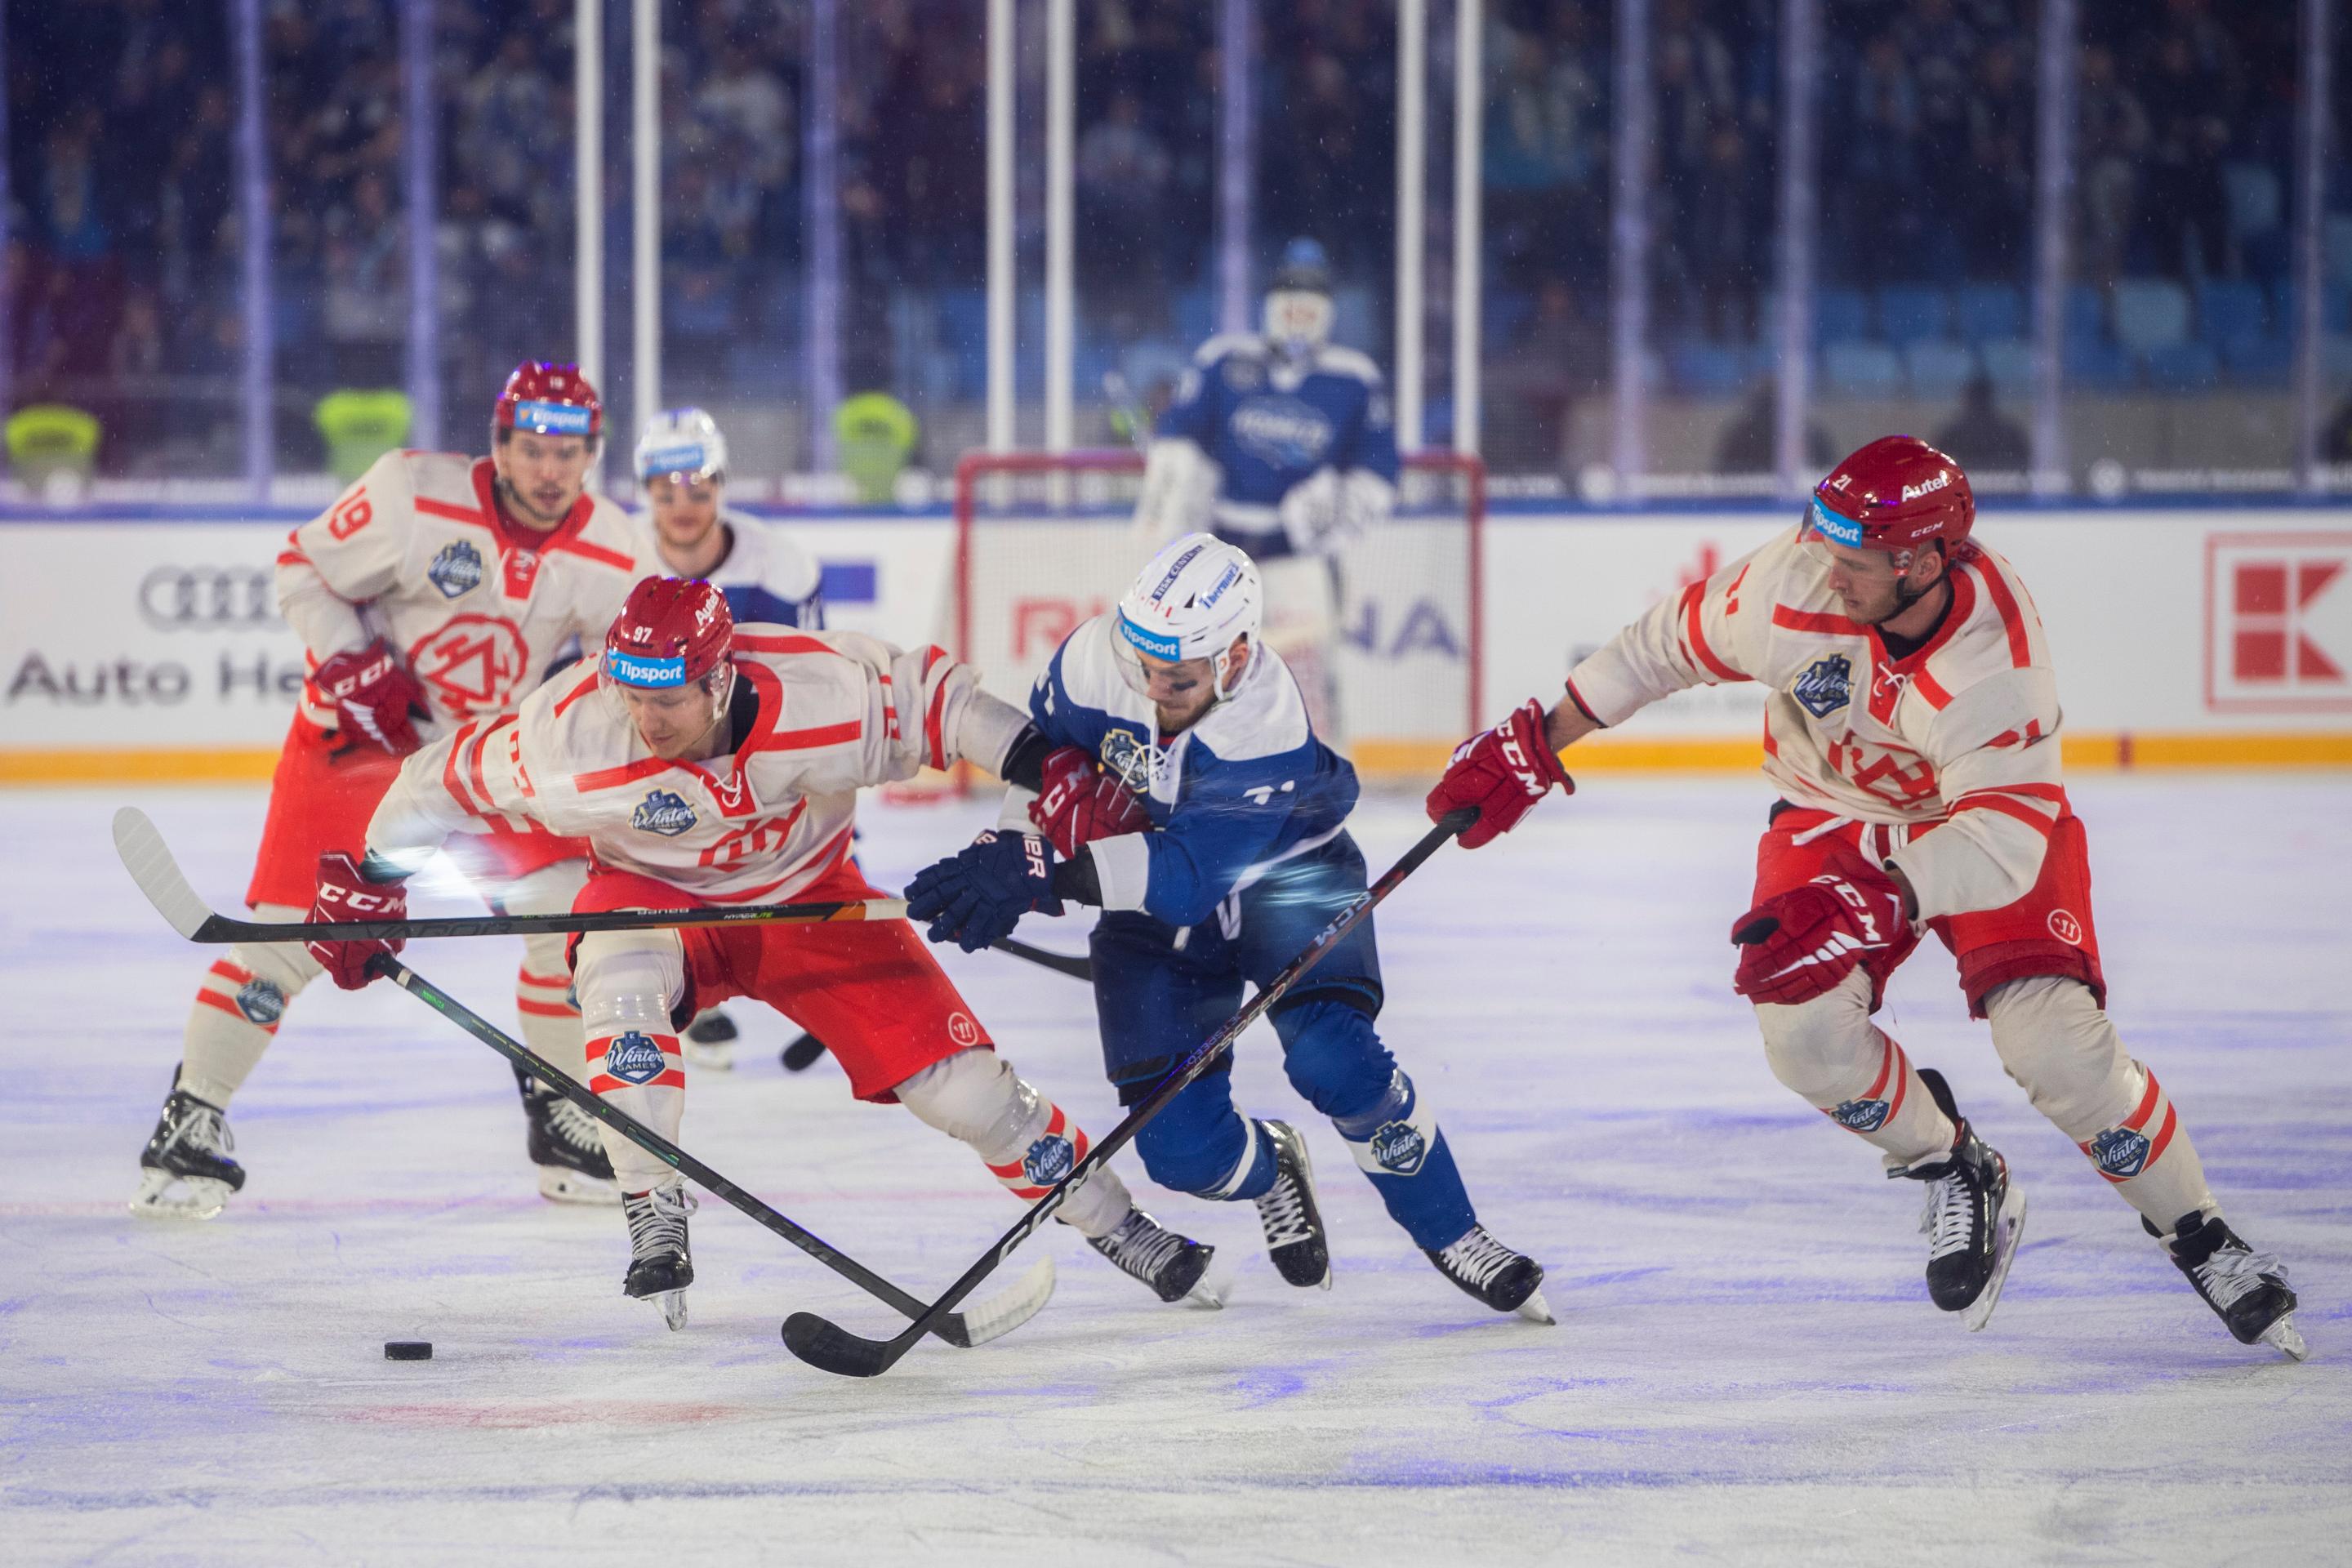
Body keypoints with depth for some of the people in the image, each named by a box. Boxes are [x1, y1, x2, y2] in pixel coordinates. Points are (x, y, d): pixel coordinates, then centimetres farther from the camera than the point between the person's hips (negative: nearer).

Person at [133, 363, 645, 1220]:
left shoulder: (609, 553, -11)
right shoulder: (416, 497, -22)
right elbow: (304, 570, -10)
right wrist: (352, 667, -21)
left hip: (499, 745, 3)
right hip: (361, 733, -3)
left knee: (571, 904, -10)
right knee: (290, 925, -10)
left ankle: (559, 1115, 9)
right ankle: (191, 1120, 2)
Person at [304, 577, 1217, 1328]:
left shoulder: (822, 693, -31)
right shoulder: (573, 734, -30)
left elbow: (932, 696, -14)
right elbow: (457, 779, -14)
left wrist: (1045, 765, -22)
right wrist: (370, 882, -13)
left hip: (807, 895, 0)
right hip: (658, 893, 0)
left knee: (951, 1073, -7)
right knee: (622, 978, -36)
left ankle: (1110, 1222, 13)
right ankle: (655, 1222, -27)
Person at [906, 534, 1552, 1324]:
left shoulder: (1268, 736, -38)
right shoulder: (1097, 658, -25)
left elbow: (1187, 875, -46)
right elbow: (1043, 742, -1)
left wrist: (1042, 871, -57)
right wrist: (1011, 848, -18)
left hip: (1284, 874, -3)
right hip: (1153, 899, 3)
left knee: (1330, 1056, -28)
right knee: (1180, 1147, -8)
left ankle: (1450, 1235, -5)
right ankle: (1270, 1170, 31)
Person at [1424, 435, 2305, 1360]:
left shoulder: (1999, 661, -36)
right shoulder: (1800, 581, -28)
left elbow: (2001, 843, -42)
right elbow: (1671, 646, -11)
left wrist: (1875, 904, -54)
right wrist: (1533, 748, -6)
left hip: (1987, 813, -3)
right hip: (1835, 818, 3)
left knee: (2052, 1040, -20)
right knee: (1803, 1028, -21)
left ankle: (2200, 1241, 2)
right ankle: (1954, 1177, 8)